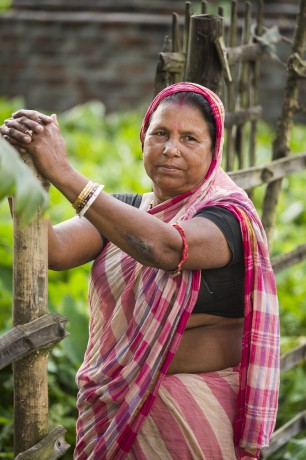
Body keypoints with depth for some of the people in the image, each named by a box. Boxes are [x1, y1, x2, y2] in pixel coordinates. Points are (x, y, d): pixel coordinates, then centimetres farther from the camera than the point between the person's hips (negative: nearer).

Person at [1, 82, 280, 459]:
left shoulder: (230, 215, -11)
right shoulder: (121, 211, 6)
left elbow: (166, 248, -33)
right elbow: (55, 251, -12)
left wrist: (62, 174, -38)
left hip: (198, 411, -5)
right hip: (112, 406, 5)